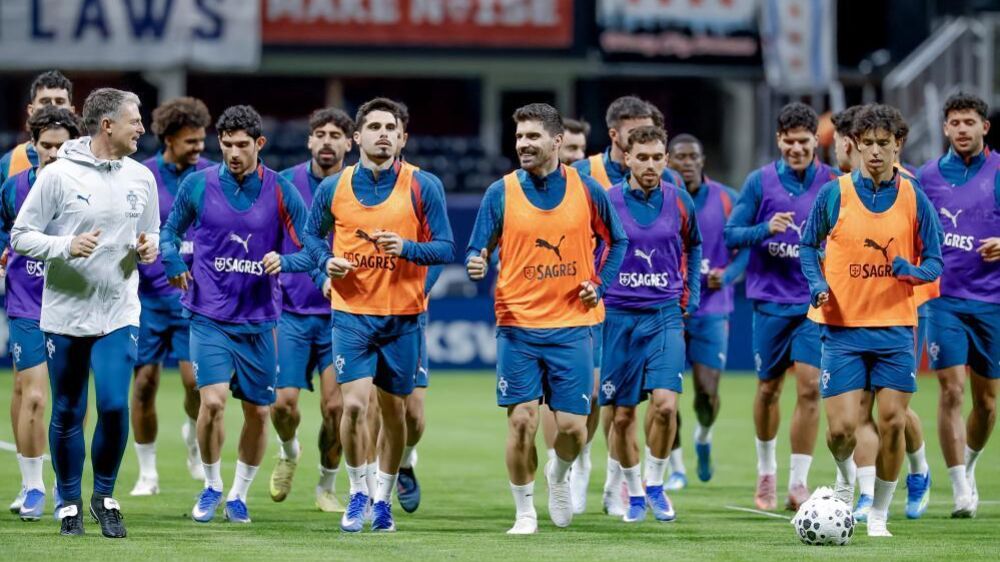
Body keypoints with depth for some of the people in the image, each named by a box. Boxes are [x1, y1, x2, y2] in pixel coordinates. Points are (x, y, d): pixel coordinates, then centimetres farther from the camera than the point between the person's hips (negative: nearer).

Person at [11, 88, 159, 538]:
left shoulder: (141, 178, 5)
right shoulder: (58, 175, -8)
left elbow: (150, 233, 19)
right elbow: (21, 236, -6)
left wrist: (148, 248, -4)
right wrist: (65, 246, -22)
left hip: (119, 314, 2)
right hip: (65, 314, -2)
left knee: (115, 405, -10)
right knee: (67, 413, 6)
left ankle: (105, 496, 10)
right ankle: (69, 503, 21)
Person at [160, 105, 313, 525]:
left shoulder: (279, 191, -3)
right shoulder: (198, 185, -2)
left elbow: (311, 250, -1)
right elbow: (171, 230, 13)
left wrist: (283, 261, -22)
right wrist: (172, 260, -8)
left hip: (258, 321, 1)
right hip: (210, 317, -1)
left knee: (258, 412, 6)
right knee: (213, 401, -16)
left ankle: (239, 495, 26)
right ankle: (212, 486, 7)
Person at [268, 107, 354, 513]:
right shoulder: (286, 183, 0)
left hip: (340, 313, 0)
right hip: (291, 311, 0)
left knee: (336, 406, -5)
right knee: (283, 401, -7)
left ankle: (327, 487, 15)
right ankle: (289, 452, 27)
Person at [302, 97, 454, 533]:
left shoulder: (423, 186, -3)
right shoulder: (333, 188, 1)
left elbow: (445, 249, -3)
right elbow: (312, 234, 16)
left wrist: (406, 247, -21)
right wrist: (327, 260, -5)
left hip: (403, 316, 0)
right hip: (352, 313, 0)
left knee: (394, 411, 9)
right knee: (354, 404, -14)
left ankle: (382, 498, 27)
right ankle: (358, 492, 6)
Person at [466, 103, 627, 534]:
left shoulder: (586, 190, 2)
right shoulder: (501, 193, -1)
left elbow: (616, 240, 16)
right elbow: (478, 250, 1)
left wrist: (600, 283, 3)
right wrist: (477, 265, -22)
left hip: (572, 326, 1)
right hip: (517, 326, -1)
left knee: (572, 426, -1)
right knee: (521, 421, -7)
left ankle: (559, 475, 33)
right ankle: (525, 513, 9)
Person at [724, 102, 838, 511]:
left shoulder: (833, 183, 0)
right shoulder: (760, 182, 0)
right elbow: (730, 235, 0)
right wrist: (766, 229, -17)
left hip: (816, 303, -1)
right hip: (770, 301, 1)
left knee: (810, 386, -11)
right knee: (768, 388, 10)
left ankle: (798, 484, -7)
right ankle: (766, 471, 32)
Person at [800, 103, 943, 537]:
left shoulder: (914, 200, 2)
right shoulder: (833, 194, 0)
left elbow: (934, 260, 6)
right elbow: (808, 247, 10)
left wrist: (914, 272, -17)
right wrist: (817, 283, -8)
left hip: (895, 327, 1)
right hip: (843, 326, -1)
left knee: (893, 423, -4)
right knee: (841, 428, -8)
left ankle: (879, 515, 12)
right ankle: (846, 478, 26)